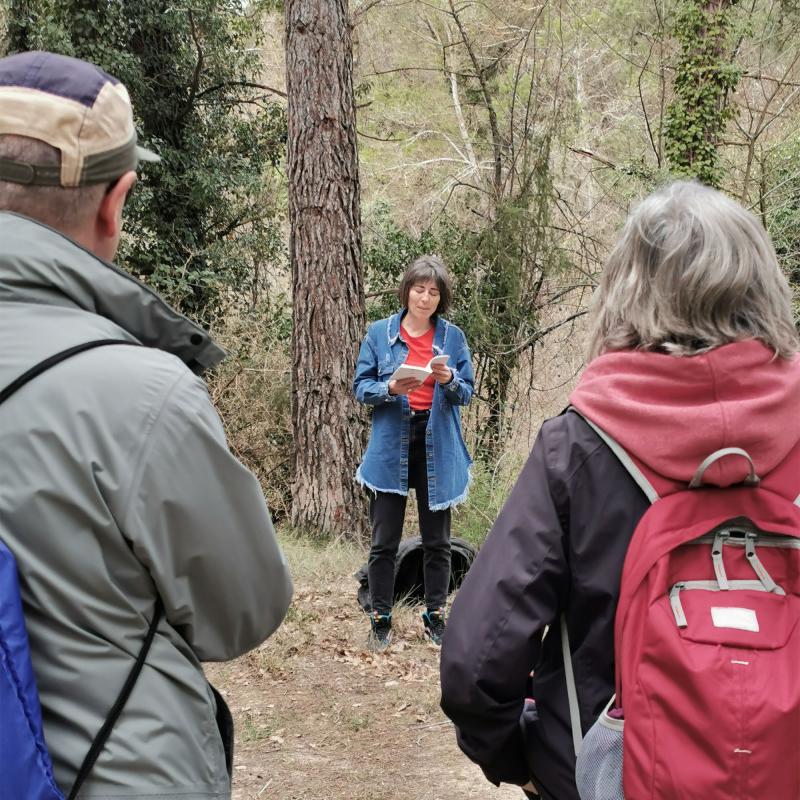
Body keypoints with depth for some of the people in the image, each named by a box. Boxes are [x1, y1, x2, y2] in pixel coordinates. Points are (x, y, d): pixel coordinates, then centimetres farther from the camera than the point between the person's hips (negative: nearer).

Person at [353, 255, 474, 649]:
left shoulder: (452, 336, 4)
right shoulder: (380, 333, 2)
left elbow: (467, 393, 4)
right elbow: (361, 387, 1)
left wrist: (450, 380, -18)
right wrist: (390, 388, -19)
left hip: (437, 447, 1)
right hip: (390, 446, -1)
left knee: (437, 540, 8)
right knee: (384, 541, 1)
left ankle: (435, 617, 20)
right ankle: (380, 619, 13)